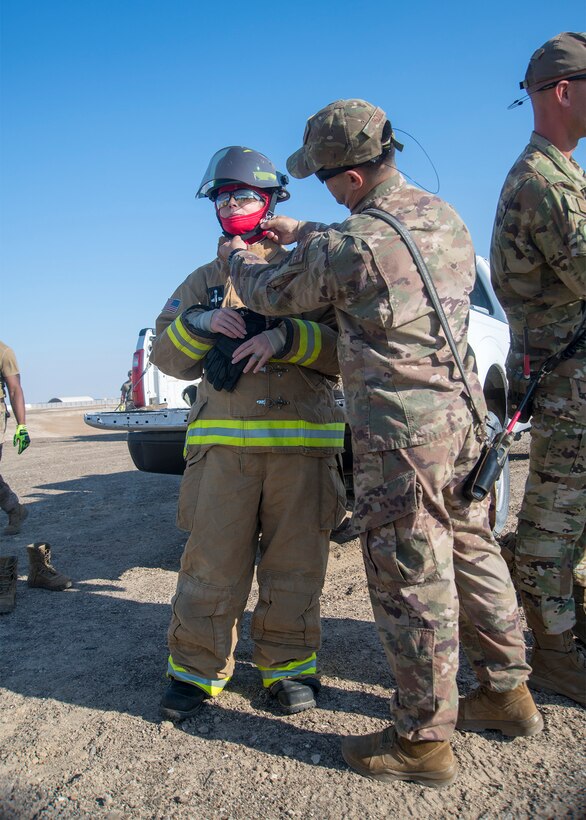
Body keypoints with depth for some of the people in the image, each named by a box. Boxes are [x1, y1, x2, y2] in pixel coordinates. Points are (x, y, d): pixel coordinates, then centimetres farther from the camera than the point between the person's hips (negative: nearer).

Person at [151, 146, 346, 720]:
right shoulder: (203, 282, 19)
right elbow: (167, 356, 13)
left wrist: (286, 337, -17)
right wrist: (199, 322, -6)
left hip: (302, 441, -1)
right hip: (223, 441, 2)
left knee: (294, 564, 5)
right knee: (212, 562, 2)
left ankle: (288, 665, 21)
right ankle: (197, 668, 18)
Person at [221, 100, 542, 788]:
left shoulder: (343, 246, -17)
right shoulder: (445, 217, 9)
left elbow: (271, 295, 1)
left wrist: (238, 256, 22)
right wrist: (302, 234, 28)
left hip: (401, 435, -8)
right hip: (462, 415, 9)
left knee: (412, 580, 1)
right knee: (472, 551, 19)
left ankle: (423, 740, 16)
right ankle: (507, 692, 33)